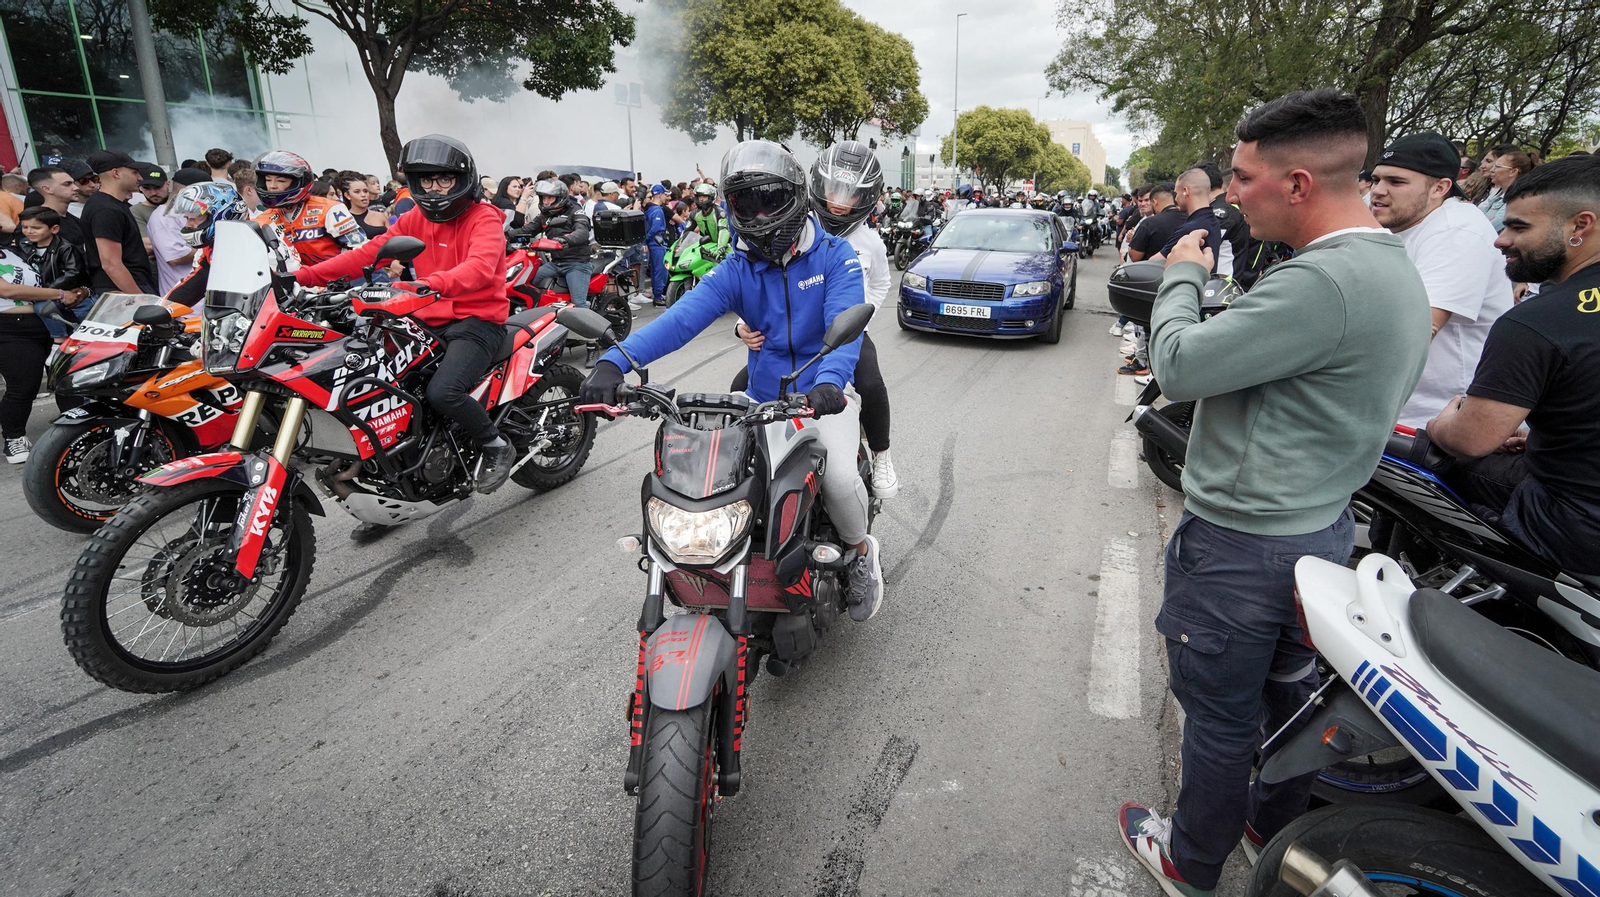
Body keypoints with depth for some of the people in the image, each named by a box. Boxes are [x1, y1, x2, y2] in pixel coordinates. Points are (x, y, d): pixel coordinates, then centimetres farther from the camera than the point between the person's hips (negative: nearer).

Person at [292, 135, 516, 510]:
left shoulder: (484, 218, -5)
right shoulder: (414, 219, 14)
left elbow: (480, 267, -26)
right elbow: (367, 253, 6)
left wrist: (433, 284, -44)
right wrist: (303, 275, -6)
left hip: (477, 320, -7)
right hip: (430, 322, 7)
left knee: (442, 392, -30)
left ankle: (496, 446, -3)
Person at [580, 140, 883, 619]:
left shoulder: (834, 256, -6)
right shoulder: (736, 271, -1)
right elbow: (681, 317, -18)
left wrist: (830, 380, -46)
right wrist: (614, 360, -36)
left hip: (825, 395, -3)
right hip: (763, 400, 3)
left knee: (839, 477, -28)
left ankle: (861, 552, 7)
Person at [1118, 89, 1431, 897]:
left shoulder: (1324, 282, -27)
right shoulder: (1395, 268, 8)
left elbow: (1178, 367, -23)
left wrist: (1183, 275, -8)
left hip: (1241, 543, -10)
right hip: (1322, 526, 10)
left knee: (1220, 714, 9)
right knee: (1291, 694, 25)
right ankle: (1279, 829, 47)